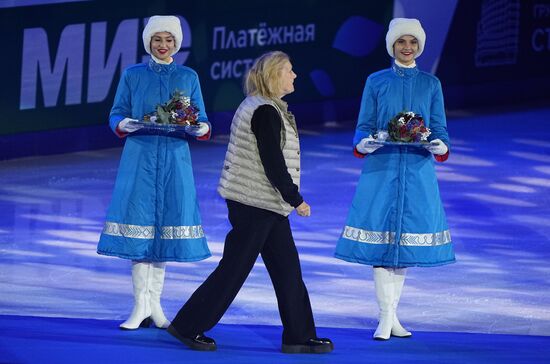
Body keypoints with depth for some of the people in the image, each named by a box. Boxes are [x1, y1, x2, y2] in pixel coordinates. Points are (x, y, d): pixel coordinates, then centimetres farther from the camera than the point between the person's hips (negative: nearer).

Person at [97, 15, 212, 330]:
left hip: (175, 159, 1)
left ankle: (154, 304, 10)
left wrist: (200, 128, -15)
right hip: (140, 157, -1)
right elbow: (116, 116, 5)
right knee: (140, 226, -7)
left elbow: (202, 121, 8)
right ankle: (141, 306, -5)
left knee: (166, 227, 1)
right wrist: (124, 125, -17)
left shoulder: (189, 77, 9)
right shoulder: (133, 76, 6)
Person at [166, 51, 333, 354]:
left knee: (287, 270, 10)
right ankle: (188, 326, 4)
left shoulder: (255, 107, 14)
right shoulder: (265, 112, -17)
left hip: (265, 204, 10)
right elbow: (273, 163, -20)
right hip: (255, 204, -10)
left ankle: (299, 337, 12)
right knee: (234, 269, -3)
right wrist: (296, 199, -14)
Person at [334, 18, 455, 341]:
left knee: (407, 237, 4)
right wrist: (363, 145, -17)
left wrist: (441, 147, -15)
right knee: (380, 237, -7)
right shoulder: (376, 82, 7)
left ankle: (392, 314, 14)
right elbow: (364, 126, 5)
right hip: (381, 169, -1)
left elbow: (440, 129, 7)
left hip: (417, 171, 1)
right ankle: (386, 317, -6)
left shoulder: (431, 84, 9)